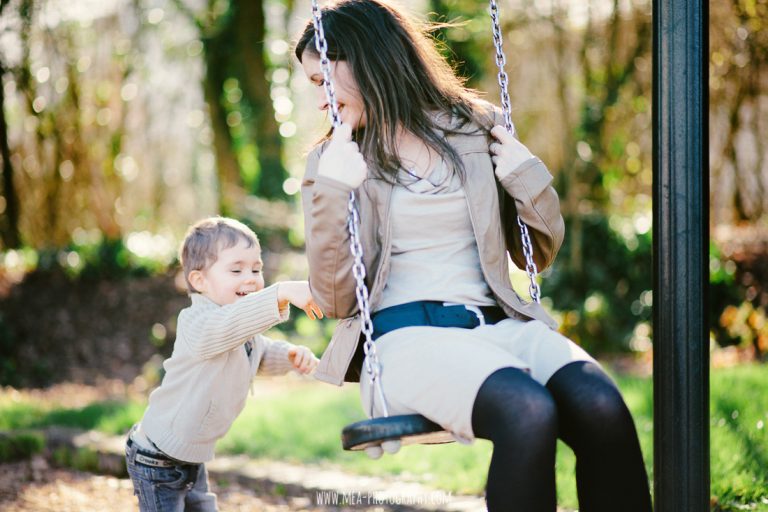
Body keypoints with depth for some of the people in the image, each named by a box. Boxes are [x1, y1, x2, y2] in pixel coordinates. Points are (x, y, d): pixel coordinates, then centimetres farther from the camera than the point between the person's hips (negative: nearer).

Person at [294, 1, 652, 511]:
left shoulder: (477, 127, 14)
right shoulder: (331, 161, 11)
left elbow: (539, 255, 22)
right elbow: (335, 301, 2)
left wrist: (528, 178, 3)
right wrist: (331, 193, -8)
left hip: (498, 324, 3)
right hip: (407, 335, -2)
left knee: (602, 407, -31)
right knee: (528, 412, -35)